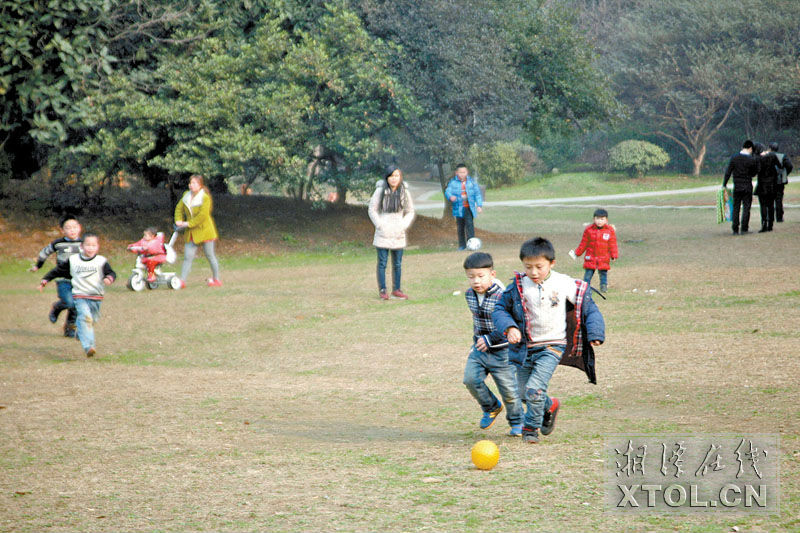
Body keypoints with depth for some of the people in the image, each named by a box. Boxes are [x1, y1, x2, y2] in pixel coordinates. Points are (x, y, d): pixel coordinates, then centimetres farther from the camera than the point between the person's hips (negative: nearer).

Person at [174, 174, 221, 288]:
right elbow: (179, 208, 16)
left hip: (204, 231, -5)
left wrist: (189, 223, -20)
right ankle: (182, 281, -6)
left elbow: (203, 215, -21)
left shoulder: (205, 197, -13)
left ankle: (216, 279, 17)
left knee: (210, 256, 5)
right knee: (188, 257, -2)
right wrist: (179, 220, -2)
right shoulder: (186, 195, 7)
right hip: (191, 232, 5)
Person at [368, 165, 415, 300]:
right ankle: (382, 290, 5)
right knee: (382, 263, 0)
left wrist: (403, 226, -2)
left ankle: (396, 290, 17)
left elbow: (410, 212, 11)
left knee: (397, 264, 8)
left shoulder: (404, 192, 2)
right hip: (383, 234, -3)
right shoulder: (380, 191, -5)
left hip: (398, 234, 3)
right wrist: (380, 225, -8)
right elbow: (372, 210, 0)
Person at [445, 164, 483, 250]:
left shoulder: (471, 181, 5)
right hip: (459, 208, 1)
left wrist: (479, 205, 2)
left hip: (469, 208, -1)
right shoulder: (453, 182, 2)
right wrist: (450, 196, -31)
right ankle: (462, 245, 18)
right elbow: (448, 191, -8)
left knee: (469, 224, -17)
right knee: (460, 227, 8)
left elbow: (477, 193, 9)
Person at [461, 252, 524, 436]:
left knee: (509, 390, 2)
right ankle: (491, 407, 14)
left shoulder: (502, 296, -21)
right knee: (471, 379, -13)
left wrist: (490, 339, -26)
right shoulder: (470, 294, 1)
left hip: (501, 352, -5)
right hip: (479, 349, 5)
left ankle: (517, 422, 27)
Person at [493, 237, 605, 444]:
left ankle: (531, 427, 6)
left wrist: (595, 334, -10)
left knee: (534, 389, -17)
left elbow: (589, 309, 1)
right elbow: (499, 309, 2)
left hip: (552, 347, -3)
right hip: (525, 347, 3)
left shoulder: (565, 285, -8)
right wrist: (509, 327, -17)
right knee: (524, 393, 13)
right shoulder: (518, 286, -6)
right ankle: (550, 406, 43)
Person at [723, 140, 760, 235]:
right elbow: (754, 173, 0)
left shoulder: (734, 158, -3)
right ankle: (744, 229, 2)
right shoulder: (752, 160, -10)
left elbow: (728, 172, -3)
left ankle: (735, 230, 7)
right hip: (747, 187, -2)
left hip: (737, 187, 2)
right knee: (746, 207, 5)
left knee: (736, 208, 8)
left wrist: (724, 184, 2)